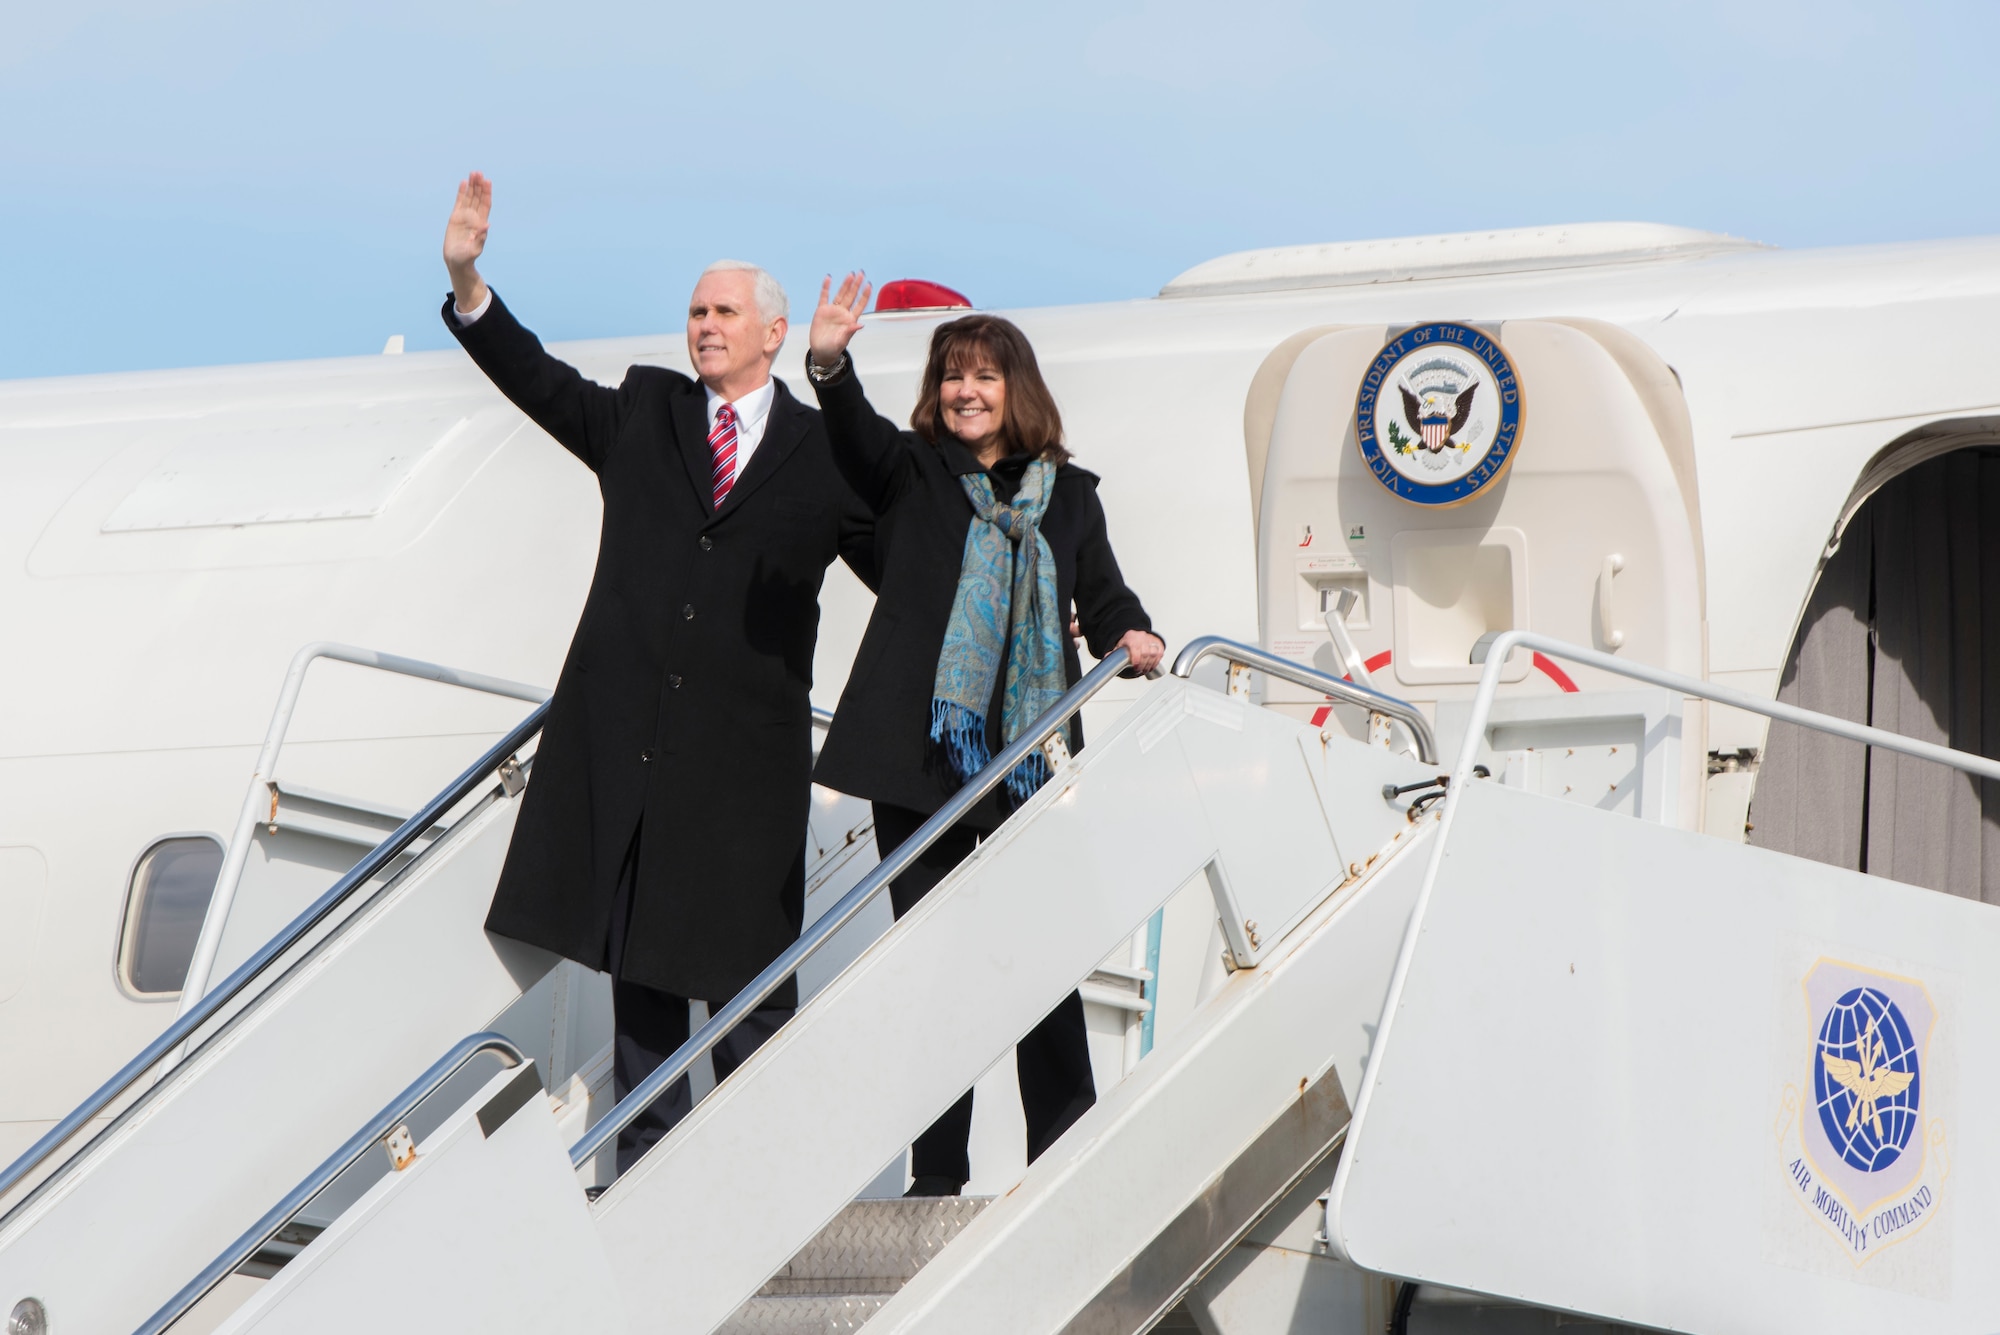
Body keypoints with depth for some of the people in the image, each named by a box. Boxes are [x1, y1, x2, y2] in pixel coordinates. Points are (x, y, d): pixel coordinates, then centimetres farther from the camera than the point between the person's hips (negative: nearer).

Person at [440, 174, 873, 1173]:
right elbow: (540, 381, 6)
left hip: (745, 751, -2)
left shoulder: (824, 454, 7)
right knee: (636, 958, 6)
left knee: (744, 964, -2)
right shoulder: (643, 413, 12)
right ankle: (645, 1169, 12)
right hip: (626, 736, 2)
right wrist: (467, 283, -7)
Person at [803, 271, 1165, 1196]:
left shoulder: (1068, 496, 14)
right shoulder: (913, 475, 9)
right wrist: (830, 365, -31)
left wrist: (1130, 639, -12)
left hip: (1027, 763, 1)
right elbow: (857, 439, -11)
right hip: (919, 756, -1)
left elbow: (1103, 595, 11)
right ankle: (936, 1172, 5)